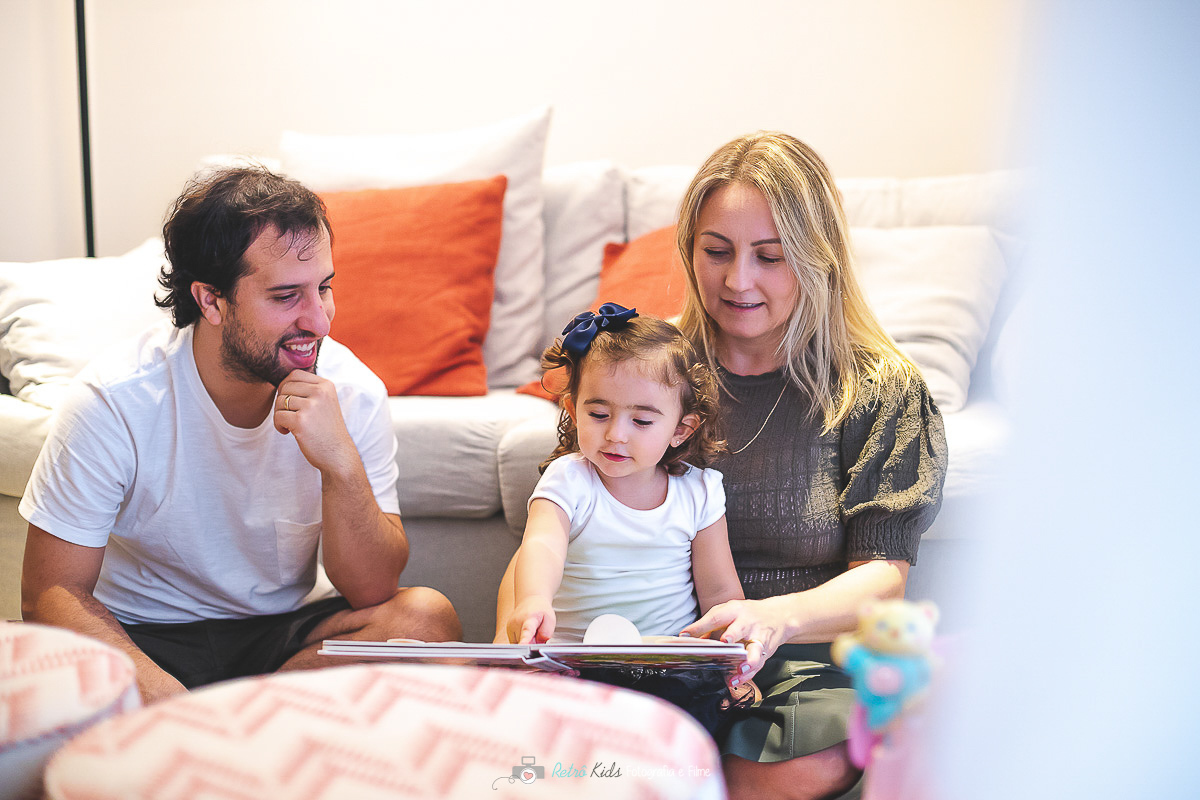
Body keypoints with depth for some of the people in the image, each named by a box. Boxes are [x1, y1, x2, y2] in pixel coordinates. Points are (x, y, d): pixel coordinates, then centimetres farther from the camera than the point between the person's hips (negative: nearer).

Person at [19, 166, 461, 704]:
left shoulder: (352, 392, -12)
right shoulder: (114, 401, -18)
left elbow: (373, 592, -14)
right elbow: (50, 593, -15)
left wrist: (341, 464, -32)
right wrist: (161, 695, -34)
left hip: (283, 630, 3)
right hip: (143, 638, -2)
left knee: (429, 617, -25)